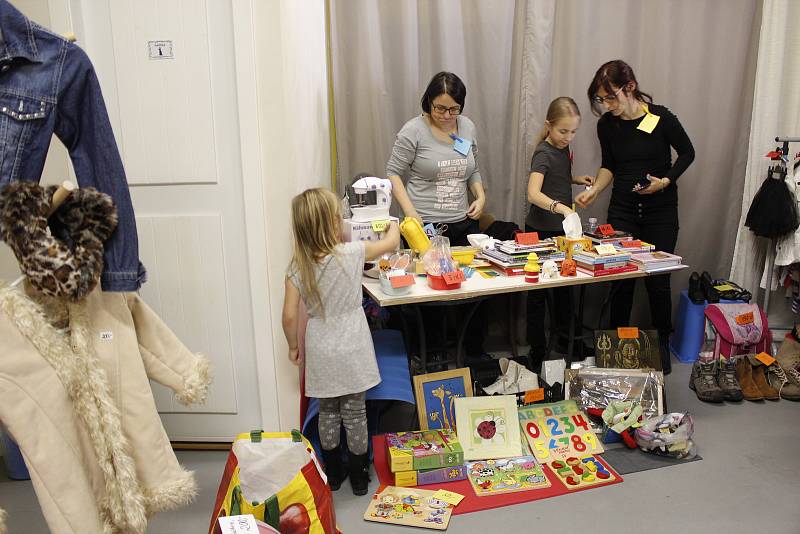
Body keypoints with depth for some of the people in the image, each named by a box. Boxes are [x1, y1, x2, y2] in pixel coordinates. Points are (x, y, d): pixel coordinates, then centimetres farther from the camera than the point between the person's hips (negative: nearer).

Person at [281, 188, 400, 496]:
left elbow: (289, 316, -8)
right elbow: (391, 243, 1)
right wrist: (394, 224, 23)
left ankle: (333, 474, 32)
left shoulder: (298, 266, -9)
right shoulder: (352, 253, -15)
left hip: (321, 352, 2)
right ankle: (359, 476, 26)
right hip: (351, 349, -2)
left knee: (327, 412, 18)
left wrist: (293, 346, 9)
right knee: (354, 413, 12)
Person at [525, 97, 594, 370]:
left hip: (561, 228, 9)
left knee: (564, 284, 18)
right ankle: (537, 352, 10)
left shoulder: (563, 148, 7)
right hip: (541, 231, -9)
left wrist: (577, 179, 8)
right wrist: (560, 207, -49)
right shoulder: (543, 153, -19)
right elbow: (533, 193, -34)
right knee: (538, 290, 1)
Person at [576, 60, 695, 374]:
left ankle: (662, 344, 23)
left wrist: (666, 181, -14)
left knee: (658, 281, 3)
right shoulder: (607, 125, -3)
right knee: (621, 279, 2)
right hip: (622, 209, 3)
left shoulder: (661, 118, -14)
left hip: (660, 210, -2)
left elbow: (687, 153, 0)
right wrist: (594, 191, -8)